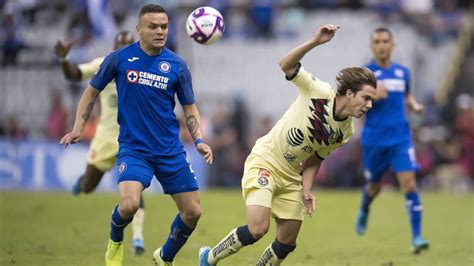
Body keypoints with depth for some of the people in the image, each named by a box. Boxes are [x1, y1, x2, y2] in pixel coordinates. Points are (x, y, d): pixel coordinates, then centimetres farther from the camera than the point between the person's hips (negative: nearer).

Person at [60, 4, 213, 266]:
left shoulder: (177, 65, 1)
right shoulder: (119, 58, -3)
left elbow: (190, 108, 8)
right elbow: (92, 91, 9)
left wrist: (199, 140, -8)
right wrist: (78, 129, 1)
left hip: (170, 150, 3)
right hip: (133, 148, -3)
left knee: (193, 212, 1)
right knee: (129, 205, -26)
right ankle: (115, 242, 9)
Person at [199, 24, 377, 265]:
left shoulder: (345, 132, 0)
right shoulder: (320, 93, -18)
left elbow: (314, 159, 11)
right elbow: (286, 65, -26)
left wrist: (306, 190, -2)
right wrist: (314, 42, -39)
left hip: (290, 176, 7)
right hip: (265, 162, -7)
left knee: (287, 242, 4)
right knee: (258, 228, -21)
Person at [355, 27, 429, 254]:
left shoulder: (402, 72, 8)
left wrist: (415, 105, 4)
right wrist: (370, 97, -21)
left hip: (400, 138, 2)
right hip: (374, 139, -1)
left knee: (409, 183, -13)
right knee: (374, 186, 13)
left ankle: (417, 237, -13)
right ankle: (364, 211, 49)